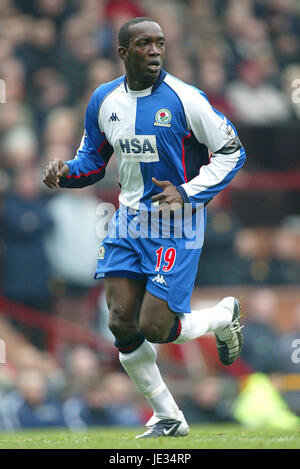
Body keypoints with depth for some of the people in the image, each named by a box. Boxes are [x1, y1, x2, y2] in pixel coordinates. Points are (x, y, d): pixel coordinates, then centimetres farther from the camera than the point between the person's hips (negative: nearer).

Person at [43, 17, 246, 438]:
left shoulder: (183, 99, -13)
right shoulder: (104, 100, 3)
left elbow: (232, 151, -8)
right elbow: (93, 158, 16)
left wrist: (188, 192, -19)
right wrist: (65, 173, -6)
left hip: (177, 227, -5)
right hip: (129, 219, 5)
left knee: (154, 328, -11)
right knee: (122, 322, -3)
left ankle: (224, 315, 22)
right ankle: (168, 419, 13)